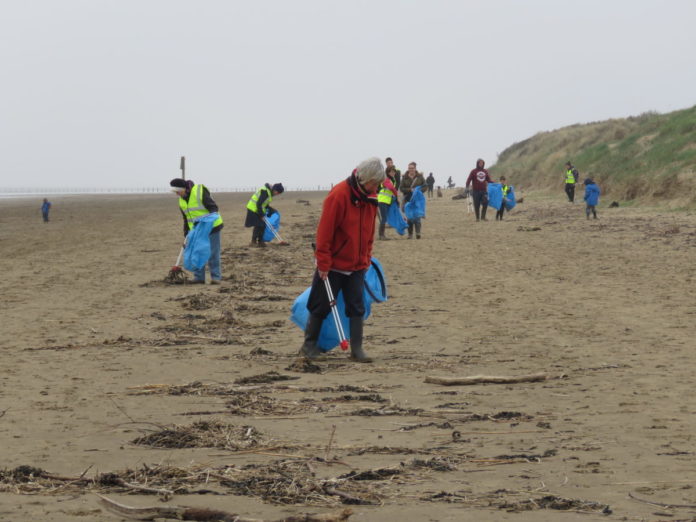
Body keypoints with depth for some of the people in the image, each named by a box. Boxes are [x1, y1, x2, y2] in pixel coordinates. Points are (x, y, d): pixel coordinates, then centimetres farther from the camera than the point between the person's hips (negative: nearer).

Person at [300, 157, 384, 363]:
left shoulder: (370, 199, 3)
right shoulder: (339, 196, -20)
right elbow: (325, 231, -19)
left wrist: (367, 258, 13)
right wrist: (323, 263, -17)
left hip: (357, 266, 6)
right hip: (333, 265, -6)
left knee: (357, 308, 3)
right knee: (321, 306, 4)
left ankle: (357, 349, 7)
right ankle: (309, 345, 17)